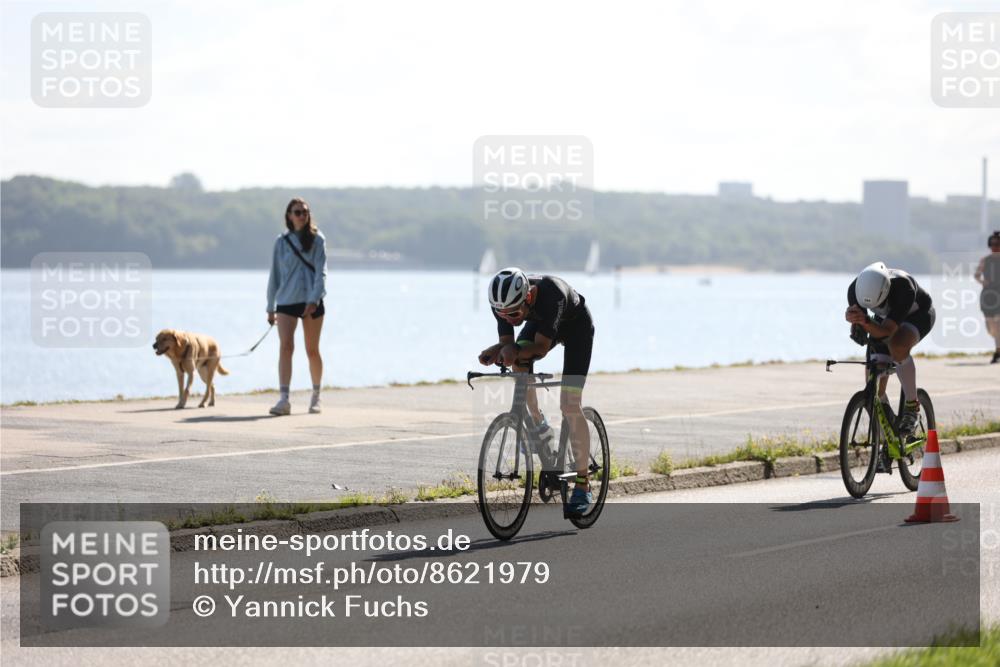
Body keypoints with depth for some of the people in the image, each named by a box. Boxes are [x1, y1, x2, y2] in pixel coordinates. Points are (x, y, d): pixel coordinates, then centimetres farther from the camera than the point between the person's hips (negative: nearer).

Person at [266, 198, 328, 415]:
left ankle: (316, 395, 26)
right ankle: (284, 399, -21)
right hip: (286, 301, 1)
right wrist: (271, 307, 13)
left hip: (311, 301, -1)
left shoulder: (316, 239, 2)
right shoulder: (281, 242, 8)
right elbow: (275, 275, 13)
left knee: (312, 350, 7)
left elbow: (321, 272, -4)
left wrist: (314, 300, -16)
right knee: (286, 346, -14)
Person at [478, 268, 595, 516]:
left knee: (570, 404, -13)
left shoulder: (550, 293, -43)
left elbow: (541, 347, -38)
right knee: (519, 364, -28)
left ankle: (583, 486, -4)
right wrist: (497, 352, -44)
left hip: (577, 326, -5)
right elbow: (507, 342, -22)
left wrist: (514, 352, -55)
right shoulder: (503, 301, -29)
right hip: (541, 322, 5)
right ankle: (539, 426, -4)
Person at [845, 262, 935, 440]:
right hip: (885, 318, 4)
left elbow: (888, 330, -45)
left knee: (897, 346, -39)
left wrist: (866, 321, -63)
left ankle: (912, 407, -21)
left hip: (918, 315, -4)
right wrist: (853, 319, -53)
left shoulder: (903, 286, -41)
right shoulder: (856, 289, -30)